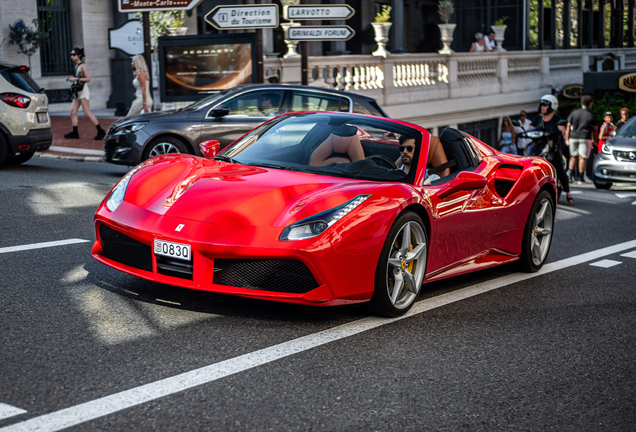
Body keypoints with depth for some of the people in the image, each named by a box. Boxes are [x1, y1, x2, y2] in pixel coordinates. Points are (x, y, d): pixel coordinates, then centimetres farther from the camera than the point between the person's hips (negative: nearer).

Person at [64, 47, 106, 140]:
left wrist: (76, 79, -18)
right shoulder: (76, 66, 14)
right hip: (77, 92, 9)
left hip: (83, 91, -9)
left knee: (87, 113, -9)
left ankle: (101, 131, -4)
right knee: (73, 111, 3)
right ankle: (75, 133, 7)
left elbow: (88, 79, -16)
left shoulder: (82, 66, -11)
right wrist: (71, 78, 8)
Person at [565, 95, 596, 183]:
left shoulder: (574, 113, 7)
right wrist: (593, 141, 6)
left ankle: (570, 172, -1)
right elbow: (593, 130, 0)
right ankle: (580, 176, 0)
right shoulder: (592, 115, 0)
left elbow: (568, 126, 6)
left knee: (573, 156, 14)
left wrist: (567, 138, 10)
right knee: (583, 157, 0)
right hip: (585, 138, -3)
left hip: (573, 137, 3)